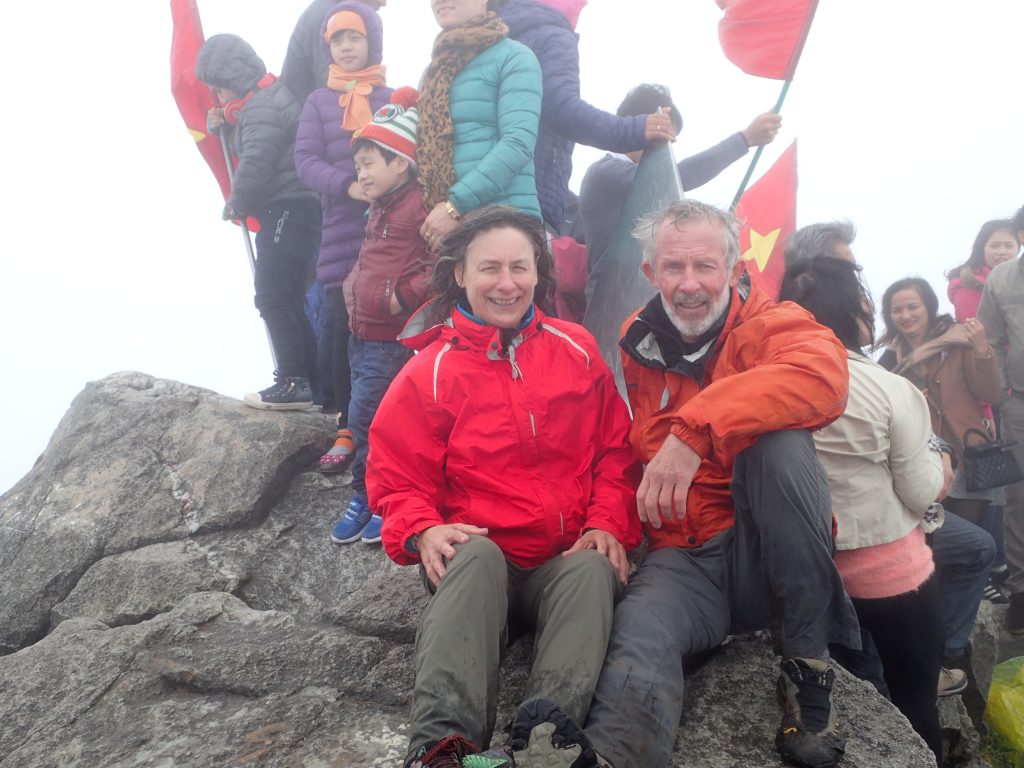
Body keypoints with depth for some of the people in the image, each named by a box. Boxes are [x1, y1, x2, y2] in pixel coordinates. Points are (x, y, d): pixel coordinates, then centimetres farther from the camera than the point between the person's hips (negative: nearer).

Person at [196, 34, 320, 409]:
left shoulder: (261, 107, -13)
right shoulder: (266, 99, 20)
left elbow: (255, 164, -21)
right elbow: (253, 149, 27)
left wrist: (236, 206, -4)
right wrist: (223, 125, 9)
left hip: (286, 210, -10)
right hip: (288, 210, 10)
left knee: (273, 298, -10)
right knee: (289, 300, 11)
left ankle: (294, 383, -10)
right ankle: (313, 380, 12)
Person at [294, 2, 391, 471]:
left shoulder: (394, 99, 13)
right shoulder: (319, 102, 14)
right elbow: (305, 159, 3)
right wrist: (346, 185, -16)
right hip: (342, 237, 1)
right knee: (344, 330, 0)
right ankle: (349, 428, 9)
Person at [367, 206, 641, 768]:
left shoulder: (577, 350, 10)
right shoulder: (429, 372, 3)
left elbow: (615, 451, 10)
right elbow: (396, 478, 2)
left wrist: (609, 524, -7)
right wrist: (422, 530, -19)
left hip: (569, 561, 2)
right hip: (477, 554, -2)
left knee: (594, 568, -30)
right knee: (476, 556, -34)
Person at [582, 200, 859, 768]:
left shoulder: (768, 324, -4)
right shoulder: (639, 345, 10)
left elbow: (824, 373, -30)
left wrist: (695, 428, -38)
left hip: (763, 548, 0)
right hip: (684, 558, 1)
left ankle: (809, 662, -18)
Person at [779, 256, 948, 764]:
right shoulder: (890, 389, -19)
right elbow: (922, 493, -11)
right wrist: (935, 461, 9)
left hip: (814, 571, 4)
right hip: (892, 573, -4)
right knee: (915, 702, 15)